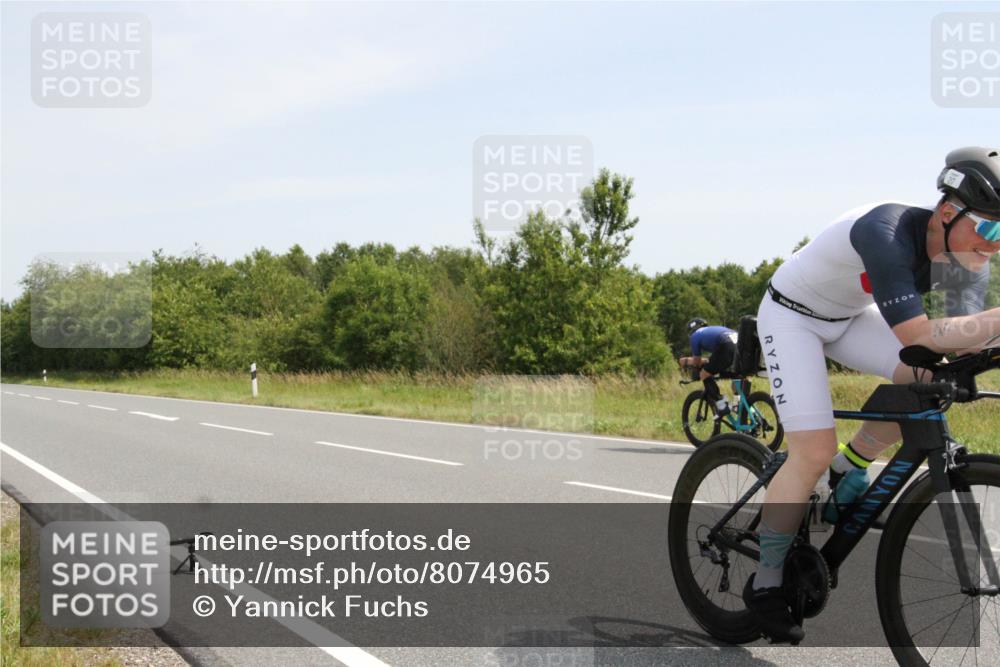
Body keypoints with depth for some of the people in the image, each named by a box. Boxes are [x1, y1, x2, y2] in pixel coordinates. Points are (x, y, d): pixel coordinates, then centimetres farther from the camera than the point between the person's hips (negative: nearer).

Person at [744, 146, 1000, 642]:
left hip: (849, 315, 7)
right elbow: (916, 334, -42)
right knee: (814, 452, -16)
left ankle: (848, 471, 8)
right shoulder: (889, 233, -37)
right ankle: (764, 583, 0)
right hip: (792, 316, -7)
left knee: (926, 377, -15)